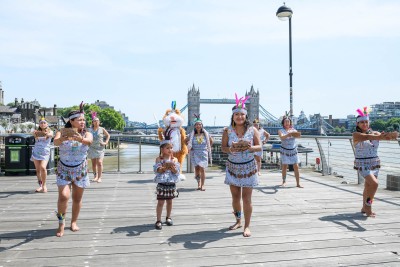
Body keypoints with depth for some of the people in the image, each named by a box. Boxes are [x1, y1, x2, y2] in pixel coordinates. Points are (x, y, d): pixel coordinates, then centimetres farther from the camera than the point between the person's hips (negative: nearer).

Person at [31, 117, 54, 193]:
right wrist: (36, 133, -39)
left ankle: (44, 185, -8)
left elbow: (50, 135, -21)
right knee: (38, 169, 4)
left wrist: (46, 134, -45)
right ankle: (40, 185, 17)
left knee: (43, 167, -20)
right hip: (36, 152, 3)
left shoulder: (50, 131, 3)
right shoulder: (36, 131, 9)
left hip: (45, 152, -3)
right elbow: (35, 134, -14)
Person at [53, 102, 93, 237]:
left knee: (77, 199, 8)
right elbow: (55, 141, -29)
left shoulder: (87, 134, -7)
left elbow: (89, 141, -30)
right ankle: (61, 223, 8)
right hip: (63, 169, -1)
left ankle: (74, 222, 29)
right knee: (63, 197, -15)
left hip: (80, 170, 2)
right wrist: (62, 138, -52)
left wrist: (80, 139, -53)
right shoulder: (63, 132, -9)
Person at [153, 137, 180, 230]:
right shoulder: (159, 159, -6)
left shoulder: (174, 159, 0)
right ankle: (158, 221, 7)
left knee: (169, 201, 15)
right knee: (160, 202, -1)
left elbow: (177, 171, -7)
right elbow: (158, 170, -17)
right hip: (162, 184, -3)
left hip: (172, 184, 3)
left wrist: (172, 167, -25)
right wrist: (166, 166, -29)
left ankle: (168, 217, 33)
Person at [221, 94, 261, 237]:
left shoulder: (252, 130, -3)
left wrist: (250, 148, -23)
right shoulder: (227, 131, -2)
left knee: (246, 198, -1)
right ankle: (238, 221, 30)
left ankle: (247, 226, 10)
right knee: (235, 196, 11)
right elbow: (223, 148, -1)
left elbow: (259, 147, -3)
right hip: (233, 167, 2)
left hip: (248, 167, -2)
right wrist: (231, 149, -22)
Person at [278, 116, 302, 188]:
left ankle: (298, 183, 2)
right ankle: (284, 181, 17)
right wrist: (288, 134, -43)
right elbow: (282, 137, -24)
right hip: (285, 151, -2)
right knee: (284, 166, -1)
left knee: (296, 167, -3)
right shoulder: (281, 131, -3)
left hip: (293, 151, 2)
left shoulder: (293, 130, 4)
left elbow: (297, 135, -17)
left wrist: (294, 133, -41)